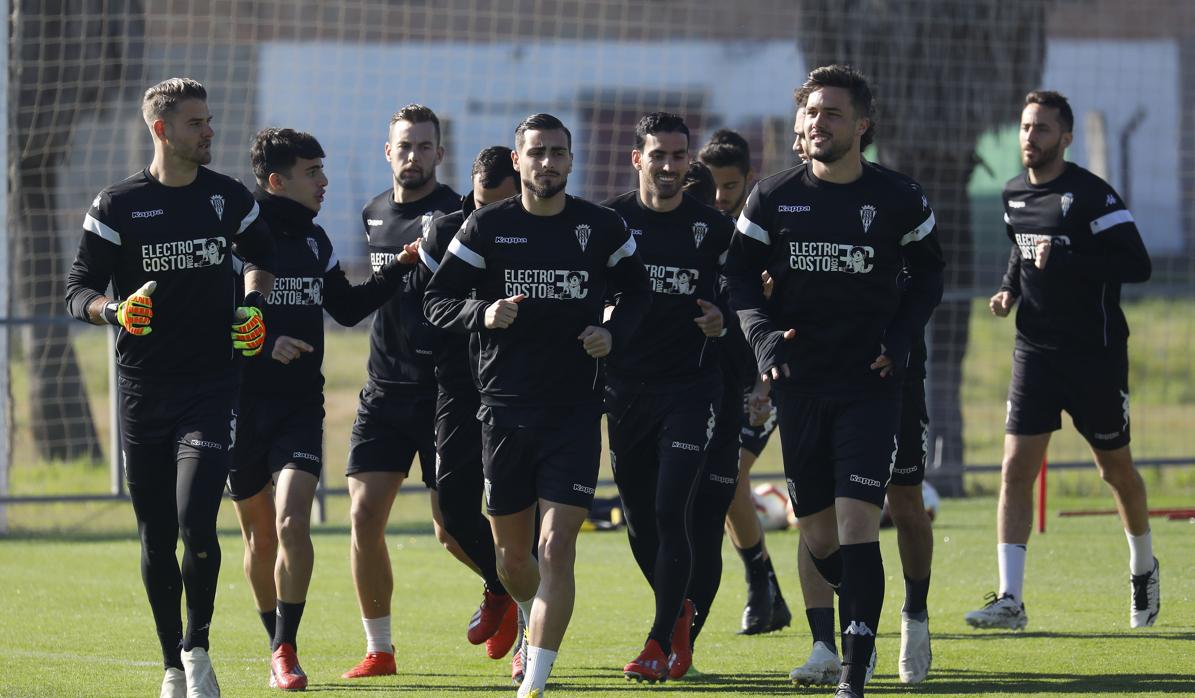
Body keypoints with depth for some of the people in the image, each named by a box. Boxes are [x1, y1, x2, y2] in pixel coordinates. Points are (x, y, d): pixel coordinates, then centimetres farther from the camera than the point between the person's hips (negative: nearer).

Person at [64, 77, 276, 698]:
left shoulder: (228, 198, 6)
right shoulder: (117, 205, -1)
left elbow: (262, 257, 25)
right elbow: (77, 290, 0)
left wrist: (251, 306, 6)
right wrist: (116, 311, -21)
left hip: (211, 387, 0)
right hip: (142, 389, 0)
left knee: (196, 520, -16)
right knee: (155, 539, 5)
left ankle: (197, 647, 2)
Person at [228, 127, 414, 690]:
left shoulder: (314, 240, 10)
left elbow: (348, 309, 22)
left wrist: (400, 266, 14)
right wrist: (262, 343, -25)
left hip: (301, 407, 3)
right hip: (242, 406, -3)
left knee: (292, 521, -16)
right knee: (259, 534, 8)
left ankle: (286, 650, -11)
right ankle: (277, 643, 25)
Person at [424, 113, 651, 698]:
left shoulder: (602, 228, 3)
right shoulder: (486, 227, 1)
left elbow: (637, 293, 17)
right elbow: (436, 301, 3)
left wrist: (612, 335, -2)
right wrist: (482, 313, -17)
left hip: (575, 411, -1)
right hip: (504, 408, 1)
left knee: (556, 548, -13)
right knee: (511, 551, 11)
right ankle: (534, 622, 44)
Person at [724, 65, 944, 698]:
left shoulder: (898, 200, -1)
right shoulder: (773, 198, 2)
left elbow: (928, 276, 11)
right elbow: (740, 274, 9)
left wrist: (901, 337, -4)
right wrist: (762, 335, -8)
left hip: (869, 384, -3)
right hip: (799, 381, 3)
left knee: (856, 524, -14)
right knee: (818, 537, 6)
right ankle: (861, 617, 34)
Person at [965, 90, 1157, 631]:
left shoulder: (1091, 195, -14)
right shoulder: (1014, 195, 7)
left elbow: (1137, 265, -22)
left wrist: (1064, 261, -28)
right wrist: (1009, 288, 8)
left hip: (1095, 353, -5)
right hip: (1036, 351, 5)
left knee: (1116, 469, 11)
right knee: (1016, 468, -8)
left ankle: (1143, 567, 38)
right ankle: (1010, 599, -12)